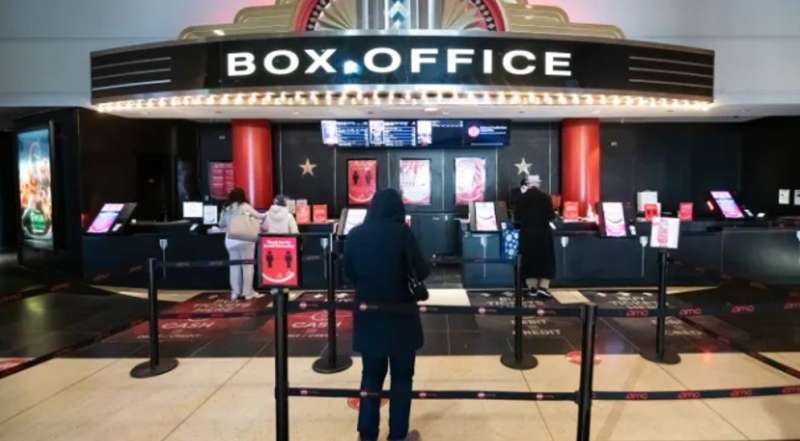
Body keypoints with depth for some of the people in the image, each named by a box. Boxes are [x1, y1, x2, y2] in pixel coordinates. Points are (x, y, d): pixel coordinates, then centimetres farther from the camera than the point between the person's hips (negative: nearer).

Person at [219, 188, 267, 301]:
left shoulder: (226, 209, 9)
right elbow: (259, 217, 2)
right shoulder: (245, 206, -4)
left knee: (234, 266, 9)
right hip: (245, 239, -5)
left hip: (230, 240, 5)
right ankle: (248, 292, 3)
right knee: (247, 266, 2)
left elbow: (221, 225, 18)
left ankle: (235, 292, 11)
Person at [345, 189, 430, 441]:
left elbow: (348, 273, 8)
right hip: (400, 317, -3)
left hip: (367, 316, 4)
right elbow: (420, 272, -10)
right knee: (401, 377, 12)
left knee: (371, 375, 17)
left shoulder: (355, 234, -1)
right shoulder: (402, 232, -12)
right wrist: (428, 265, 10)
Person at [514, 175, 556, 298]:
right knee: (546, 259, 8)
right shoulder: (545, 197, -5)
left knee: (529, 259, 9)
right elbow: (551, 216, -6)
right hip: (543, 232, -1)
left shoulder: (522, 198, -2)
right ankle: (543, 287, -2)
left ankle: (532, 287, 12)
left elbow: (516, 217, -2)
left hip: (527, 233, 1)